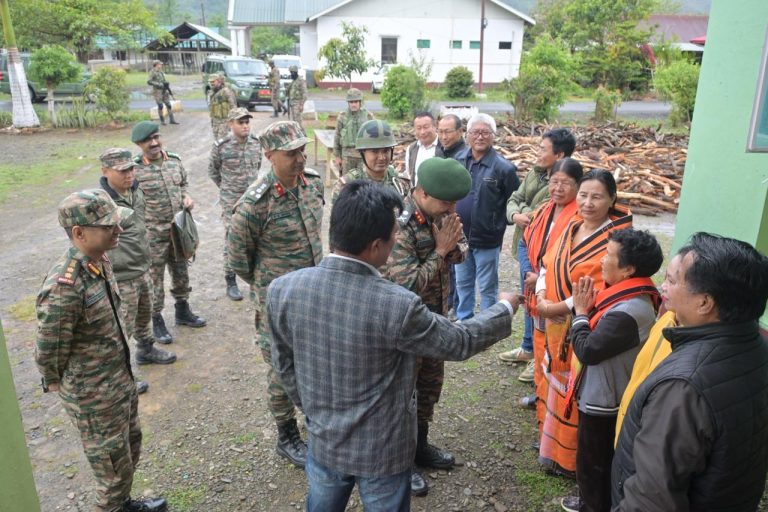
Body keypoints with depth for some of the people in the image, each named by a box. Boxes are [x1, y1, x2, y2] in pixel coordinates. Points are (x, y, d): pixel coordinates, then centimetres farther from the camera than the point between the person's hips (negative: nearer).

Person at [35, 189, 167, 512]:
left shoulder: (100, 260, -5)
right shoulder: (63, 288, -32)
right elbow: (48, 355, -19)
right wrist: (59, 387, -1)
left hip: (122, 382, 8)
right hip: (95, 399, -8)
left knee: (130, 451, 27)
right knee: (114, 468, 13)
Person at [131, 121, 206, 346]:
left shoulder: (175, 160, 2)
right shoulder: (134, 168, -14)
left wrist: (187, 197, -3)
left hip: (179, 229, 5)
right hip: (153, 234, -5)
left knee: (181, 272, 18)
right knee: (154, 278, 6)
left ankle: (183, 312, 36)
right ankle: (157, 321, 21)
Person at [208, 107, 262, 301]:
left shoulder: (256, 143, 0)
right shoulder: (221, 146, -10)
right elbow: (212, 170, 5)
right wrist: (226, 188, 11)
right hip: (231, 201, -3)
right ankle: (231, 282, 13)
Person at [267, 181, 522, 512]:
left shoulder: (283, 289, -18)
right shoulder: (398, 307, -31)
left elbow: (285, 366, -3)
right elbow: (460, 342, -13)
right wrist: (505, 309, 5)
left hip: (323, 442, 4)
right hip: (382, 451, -3)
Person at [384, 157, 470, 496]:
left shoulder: (442, 213, -3)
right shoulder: (399, 225, -28)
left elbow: (461, 249, 8)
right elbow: (407, 284, -29)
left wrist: (452, 248, -15)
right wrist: (440, 251, -23)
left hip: (435, 317, 8)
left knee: (431, 384, 22)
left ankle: (419, 445, 42)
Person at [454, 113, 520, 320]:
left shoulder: (504, 168, -13)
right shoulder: (457, 161, 2)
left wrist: (499, 222, -7)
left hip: (487, 240, -5)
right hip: (460, 236, 5)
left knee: (487, 287, 9)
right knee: (463, 284, 19)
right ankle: (463, 321, 36)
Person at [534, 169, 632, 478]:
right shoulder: (573, 227, 5)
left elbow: (598, 292, -25)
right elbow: (548, 264, 9)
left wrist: (555, 308, -20)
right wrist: (541, 296, -8)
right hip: (557, 325, 8)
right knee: (555, 382, 21)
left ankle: (569, 459, 24)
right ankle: (552, 439, 42)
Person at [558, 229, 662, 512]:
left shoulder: (627, 312, -33)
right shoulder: (633, 297, -1)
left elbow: (587, 349, -27)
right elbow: (599, 334, 5)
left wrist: (581, 312, -15)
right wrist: (591, 306, -10)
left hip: (602, 400, -9)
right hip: (605, 394, 9)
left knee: (591, 461, 13)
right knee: (602, 459, 27)